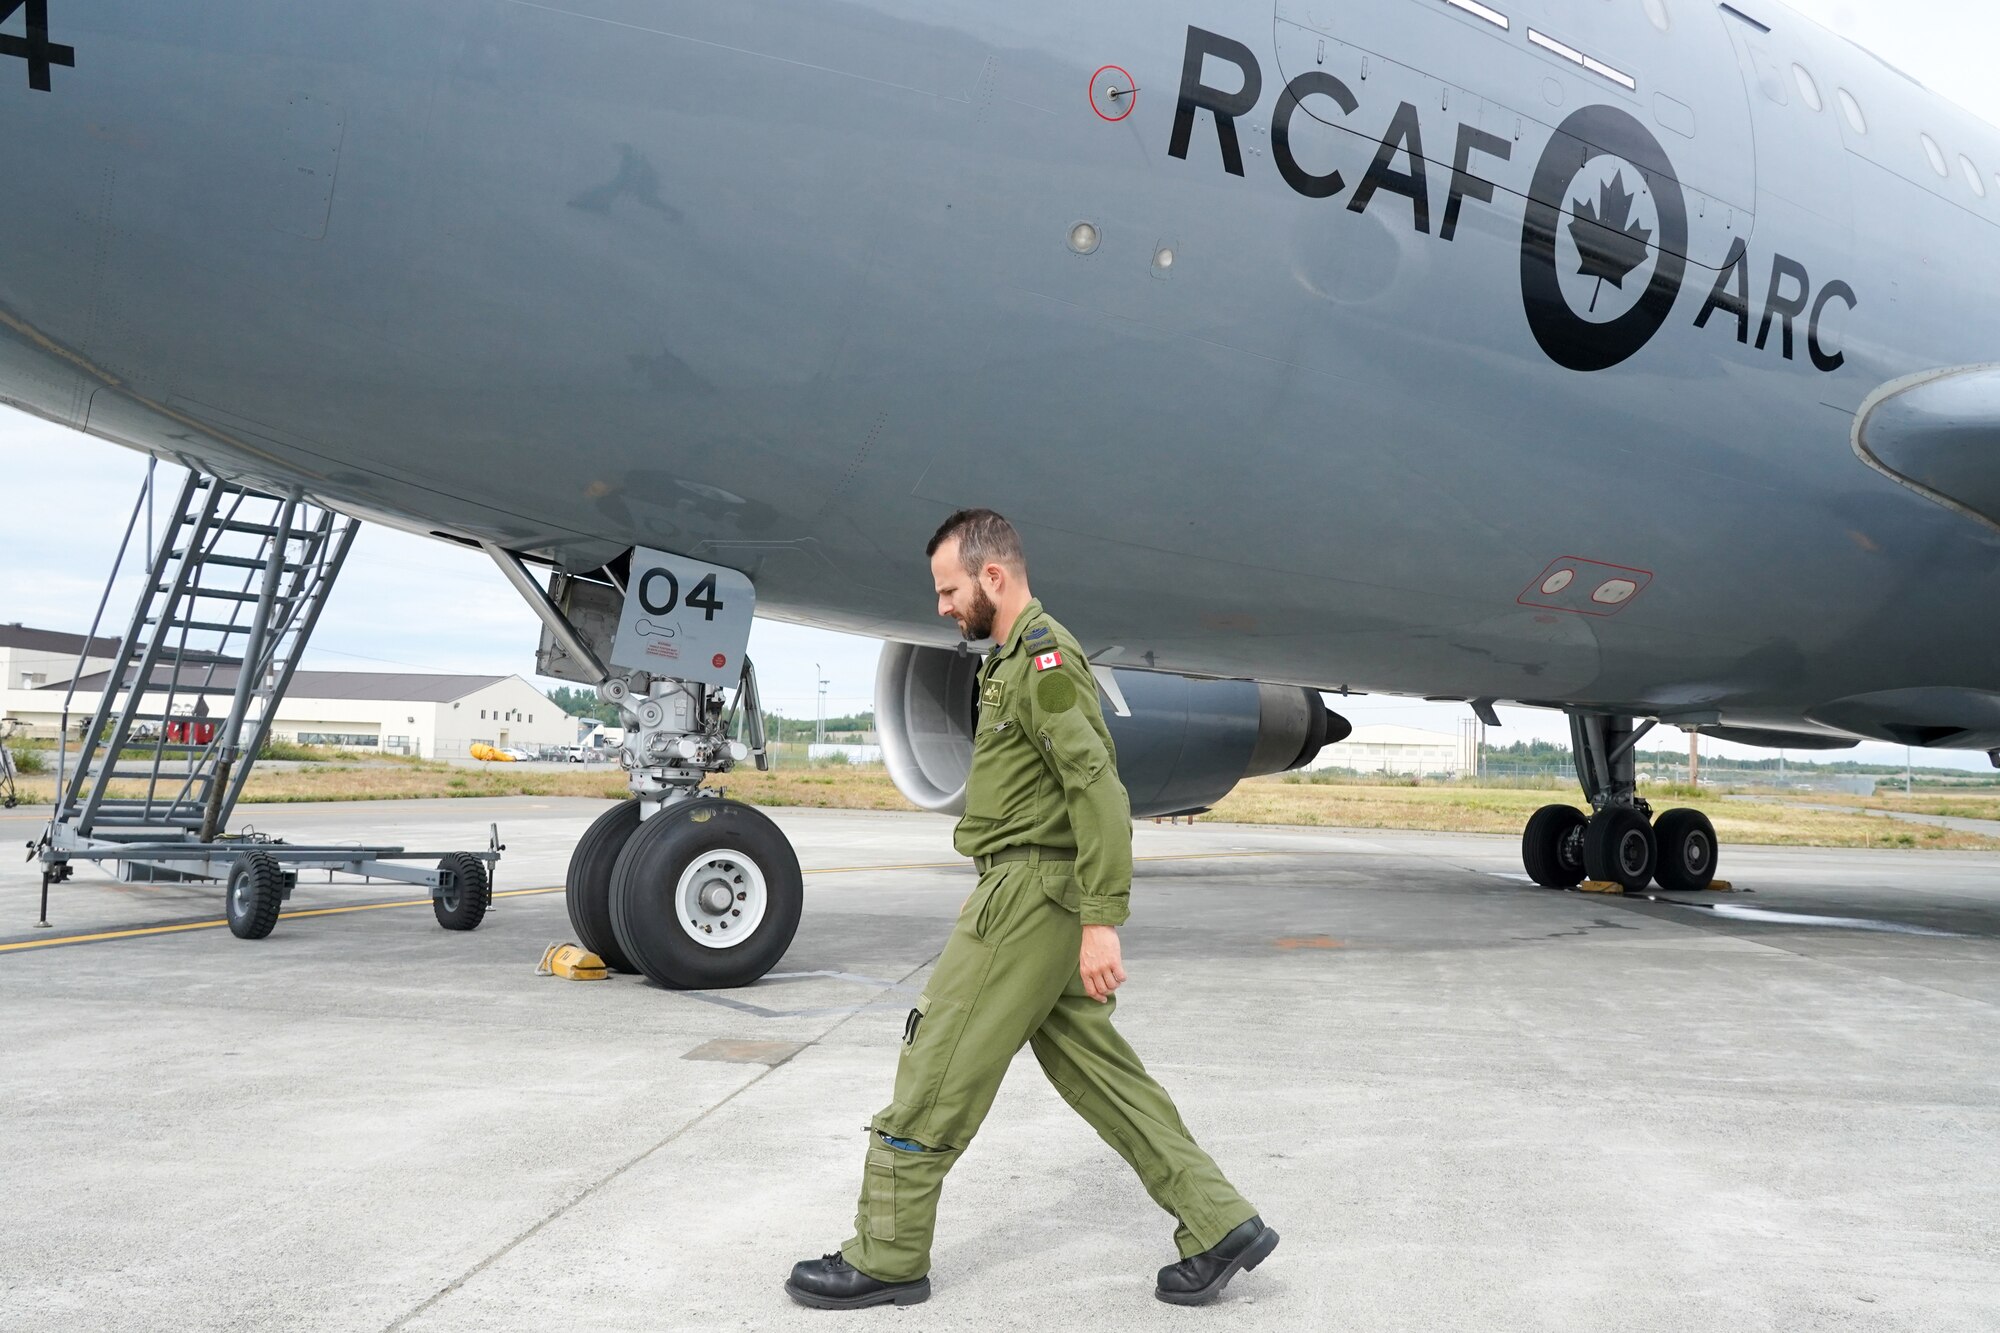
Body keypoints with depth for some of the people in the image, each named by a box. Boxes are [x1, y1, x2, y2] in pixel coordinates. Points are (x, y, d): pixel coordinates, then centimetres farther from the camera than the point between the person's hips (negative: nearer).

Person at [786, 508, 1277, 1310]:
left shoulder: (1042, 656, -14)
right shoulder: (1016, 659, 17)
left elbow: (1098, 786, -22)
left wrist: (1101, 921, -26)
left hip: (1031, 892, -10)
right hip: (1030, 891, 10)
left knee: (936, 1071, -1)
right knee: (1095, 1069, 12)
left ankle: (886, 1258, 12)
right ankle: (1218, 1224, 16)